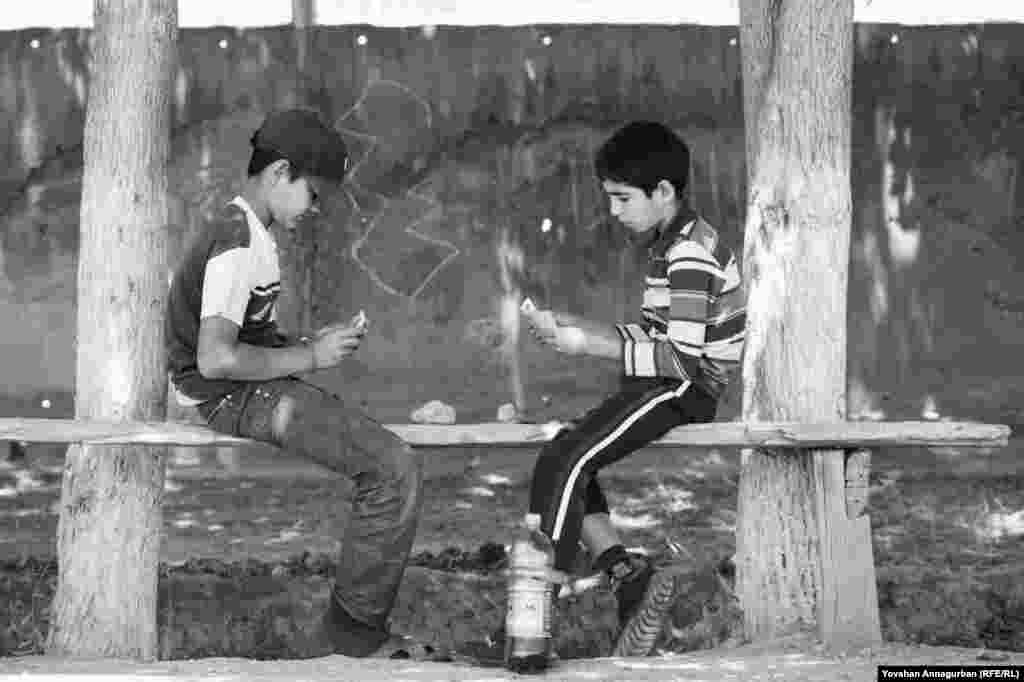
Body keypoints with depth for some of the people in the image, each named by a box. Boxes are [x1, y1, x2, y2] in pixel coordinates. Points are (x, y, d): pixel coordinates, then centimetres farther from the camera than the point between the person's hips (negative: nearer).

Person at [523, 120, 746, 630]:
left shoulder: (691, 257, -17)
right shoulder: (668, 244, 15)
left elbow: (682, 356, -23)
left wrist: (588, 345, -21)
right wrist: (575, 325, 6)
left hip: (686, 389, -11)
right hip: (665, 387, 11)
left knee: (563, 460, -20)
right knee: (560, 455, 8)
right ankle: (619, 565, 5)